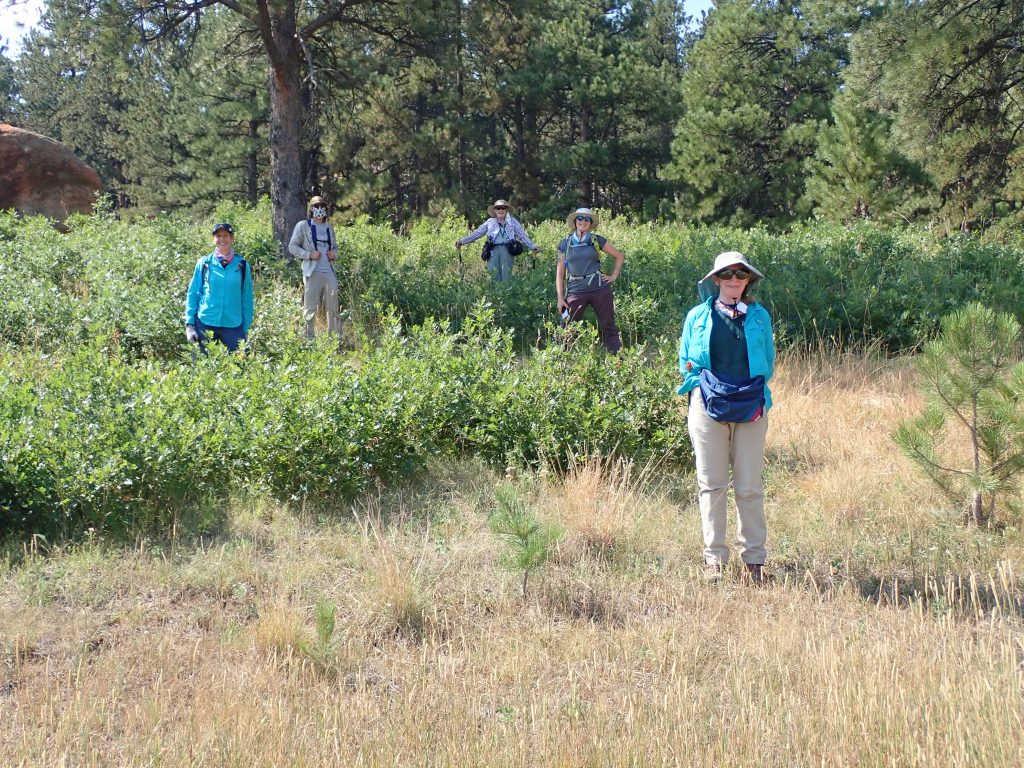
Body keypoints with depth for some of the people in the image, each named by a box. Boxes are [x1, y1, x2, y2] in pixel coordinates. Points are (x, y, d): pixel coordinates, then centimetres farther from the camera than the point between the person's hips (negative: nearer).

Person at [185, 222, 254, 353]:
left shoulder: (242, 265, 3)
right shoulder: (204, 263, 2)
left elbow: (247, 299, 7)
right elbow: (193, 294, 5)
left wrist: (246, 328, 4)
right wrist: (189, 324, -1)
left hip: (233, 326, 0)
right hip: (205, 324, 0)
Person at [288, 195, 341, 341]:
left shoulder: (329, 227, 17)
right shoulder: (303, 226, 1)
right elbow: (292, 247, -2)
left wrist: (334, 254, 4)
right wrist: (309, 255, -14)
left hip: (329, 272, 5)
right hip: (312, 272, -5)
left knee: (333, 308, 6)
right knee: (310, 308, -2)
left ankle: (336, 338, 13)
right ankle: (309, 338, 3)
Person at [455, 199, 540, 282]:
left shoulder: (512, 221, 16)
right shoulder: (490, 222, 16)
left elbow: (523, 236, 13)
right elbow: (476, 233, 12)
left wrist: (533, 247, 3)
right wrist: (462, 241, 1)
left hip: (507, 250, -1)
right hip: (493, 250, 1)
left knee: (506, 274, -11)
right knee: (494, 273, -10)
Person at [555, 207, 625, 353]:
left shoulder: (596, 240, 5)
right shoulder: (566, 243, 7)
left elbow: (620, 256, 16)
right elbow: (560, 273, 8)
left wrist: (614, 276, 6)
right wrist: (560, 298, 1)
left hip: (599, 288, 0)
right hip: (576, 291, 0)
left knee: (608, 328, 1)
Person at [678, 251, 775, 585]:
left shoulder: (760, 316, 10)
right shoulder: (698, 316, 8)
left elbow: (768, 362, 16)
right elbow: (685, 362, 13)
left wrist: (754, 392, 5)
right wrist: (701, 383, -1)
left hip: (751, 406, 1)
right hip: (708, 405, 0)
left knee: (750, 486, 2)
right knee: (711, 484, 2)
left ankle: (754, 558, 11)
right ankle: (713, 558, 9)